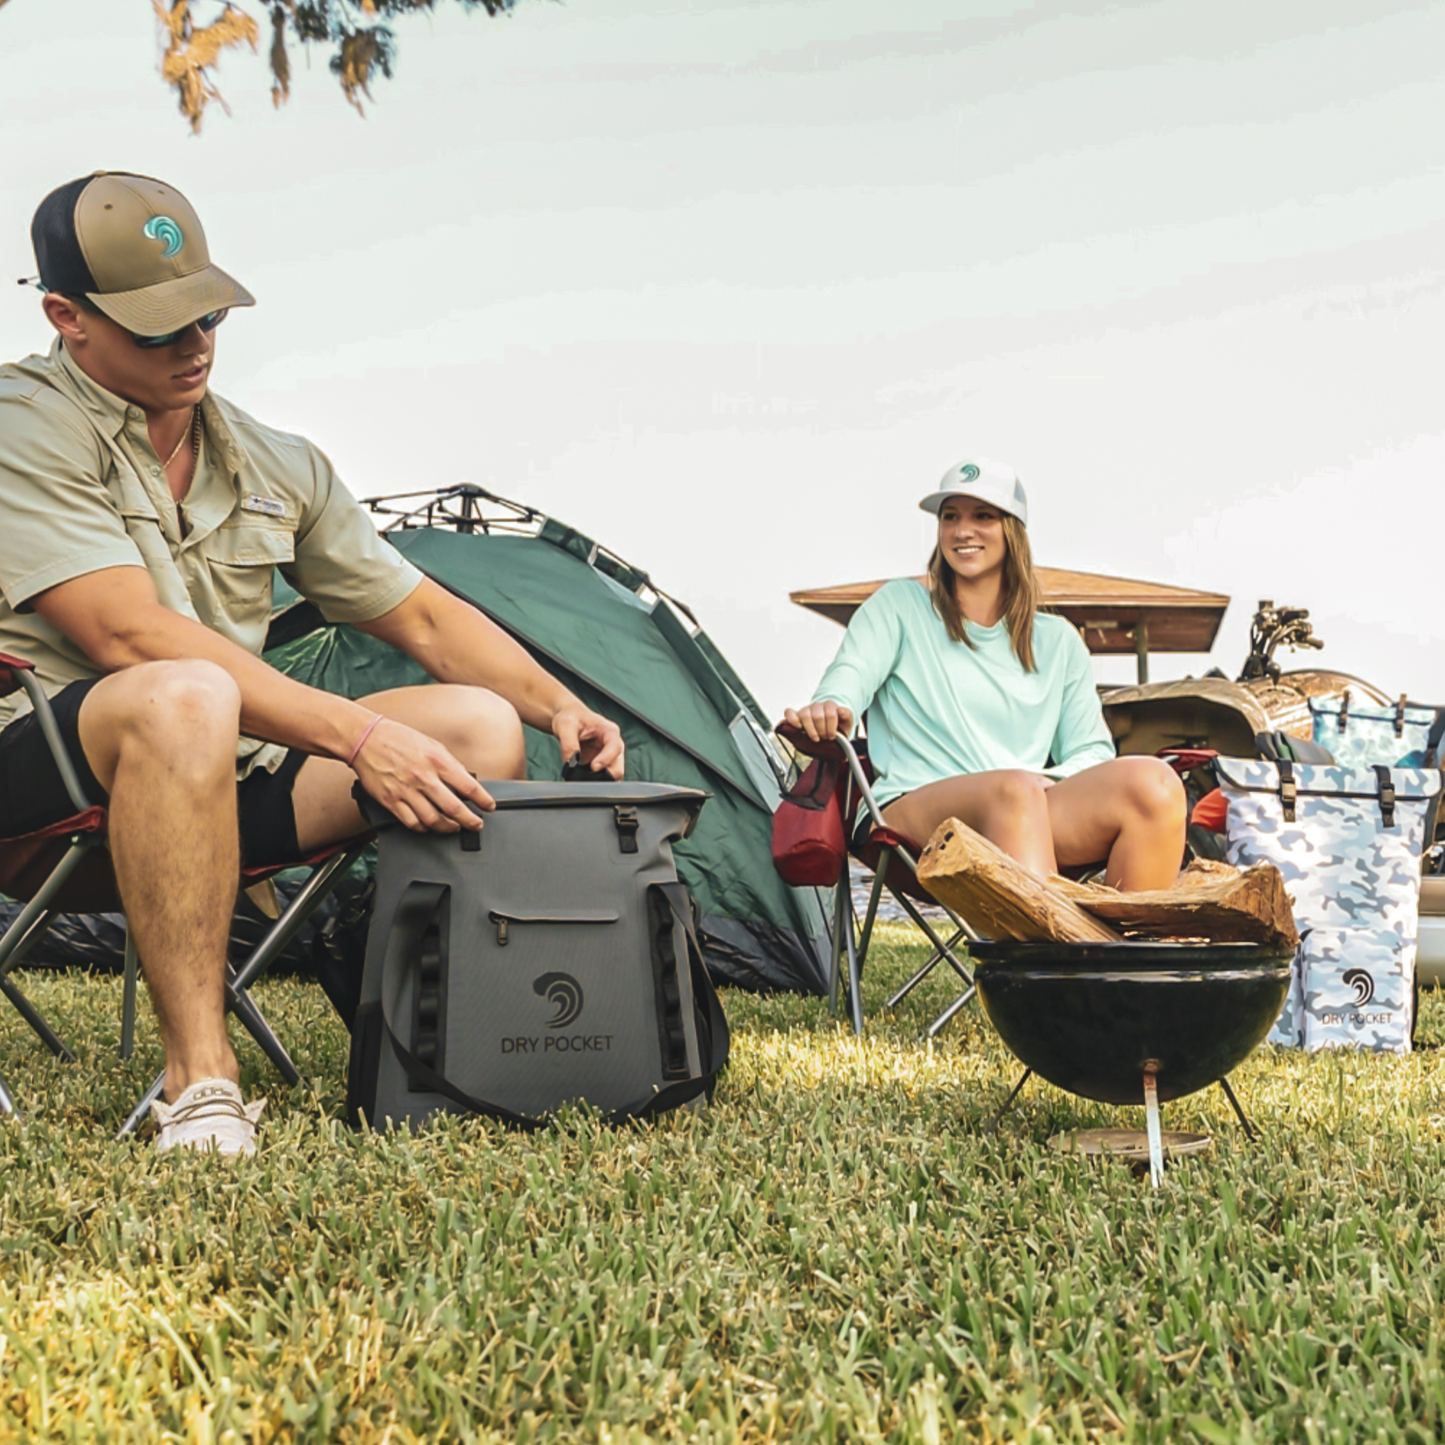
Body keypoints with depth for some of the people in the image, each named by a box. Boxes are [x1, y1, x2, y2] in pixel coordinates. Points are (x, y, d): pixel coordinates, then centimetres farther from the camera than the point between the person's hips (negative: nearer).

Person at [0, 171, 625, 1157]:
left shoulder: (279, 467, 11)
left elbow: (426, 616, 15)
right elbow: (128, 634, -23)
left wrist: (560, 707, -3)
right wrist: (361, 736, -29)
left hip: (219, 777, 7)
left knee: (477, 723, -8)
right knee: (183, 697, -40)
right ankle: (199, 1074, -30)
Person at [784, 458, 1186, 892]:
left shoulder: (1057, 641, 23)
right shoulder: (898, 605, 18)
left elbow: (1090, 750, 18)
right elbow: (854, 670, -1)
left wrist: (1049, 783, -6)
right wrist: (830, 707, -26)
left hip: (1037, 812, 3)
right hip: (914, 810, -3)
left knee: (1153, 780, -26)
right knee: (1014, 790, -37)